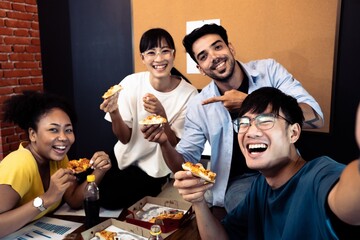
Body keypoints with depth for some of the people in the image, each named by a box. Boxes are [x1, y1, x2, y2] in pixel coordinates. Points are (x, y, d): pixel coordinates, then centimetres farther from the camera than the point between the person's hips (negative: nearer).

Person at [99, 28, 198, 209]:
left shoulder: (188, 93, -19)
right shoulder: (130, 83, -14)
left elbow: (176, 146, -15)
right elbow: (125, 138, -9)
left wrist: (161, 115, -33)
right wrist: (114, 112, -30)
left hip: (158, 168, -3)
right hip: (127, 158, 3)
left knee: (109, 197, -17)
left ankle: (155, 192, 11)